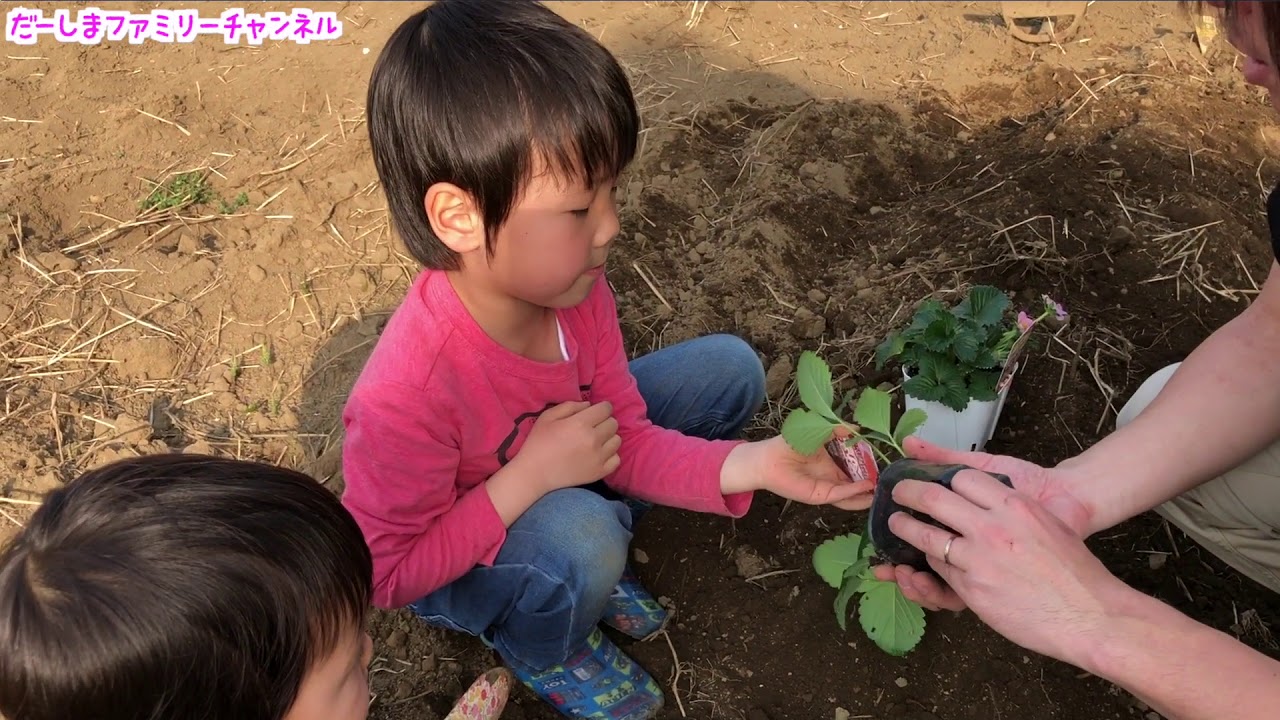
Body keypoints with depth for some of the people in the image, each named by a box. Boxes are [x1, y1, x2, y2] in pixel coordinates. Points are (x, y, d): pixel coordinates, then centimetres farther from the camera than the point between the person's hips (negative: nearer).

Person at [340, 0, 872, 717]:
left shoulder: (573, 288, -21)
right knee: (579, 538, -38)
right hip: (447, 568, -5)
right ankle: (539, 647, 0)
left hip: (550, 482, 6)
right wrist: (528, 477, -34)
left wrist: (750, 464, -28)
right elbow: (382, 577, -25)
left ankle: (585, 558, 9)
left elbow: (627, 440, -12)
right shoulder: (408, 393, -39)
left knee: (729, 367, -2)